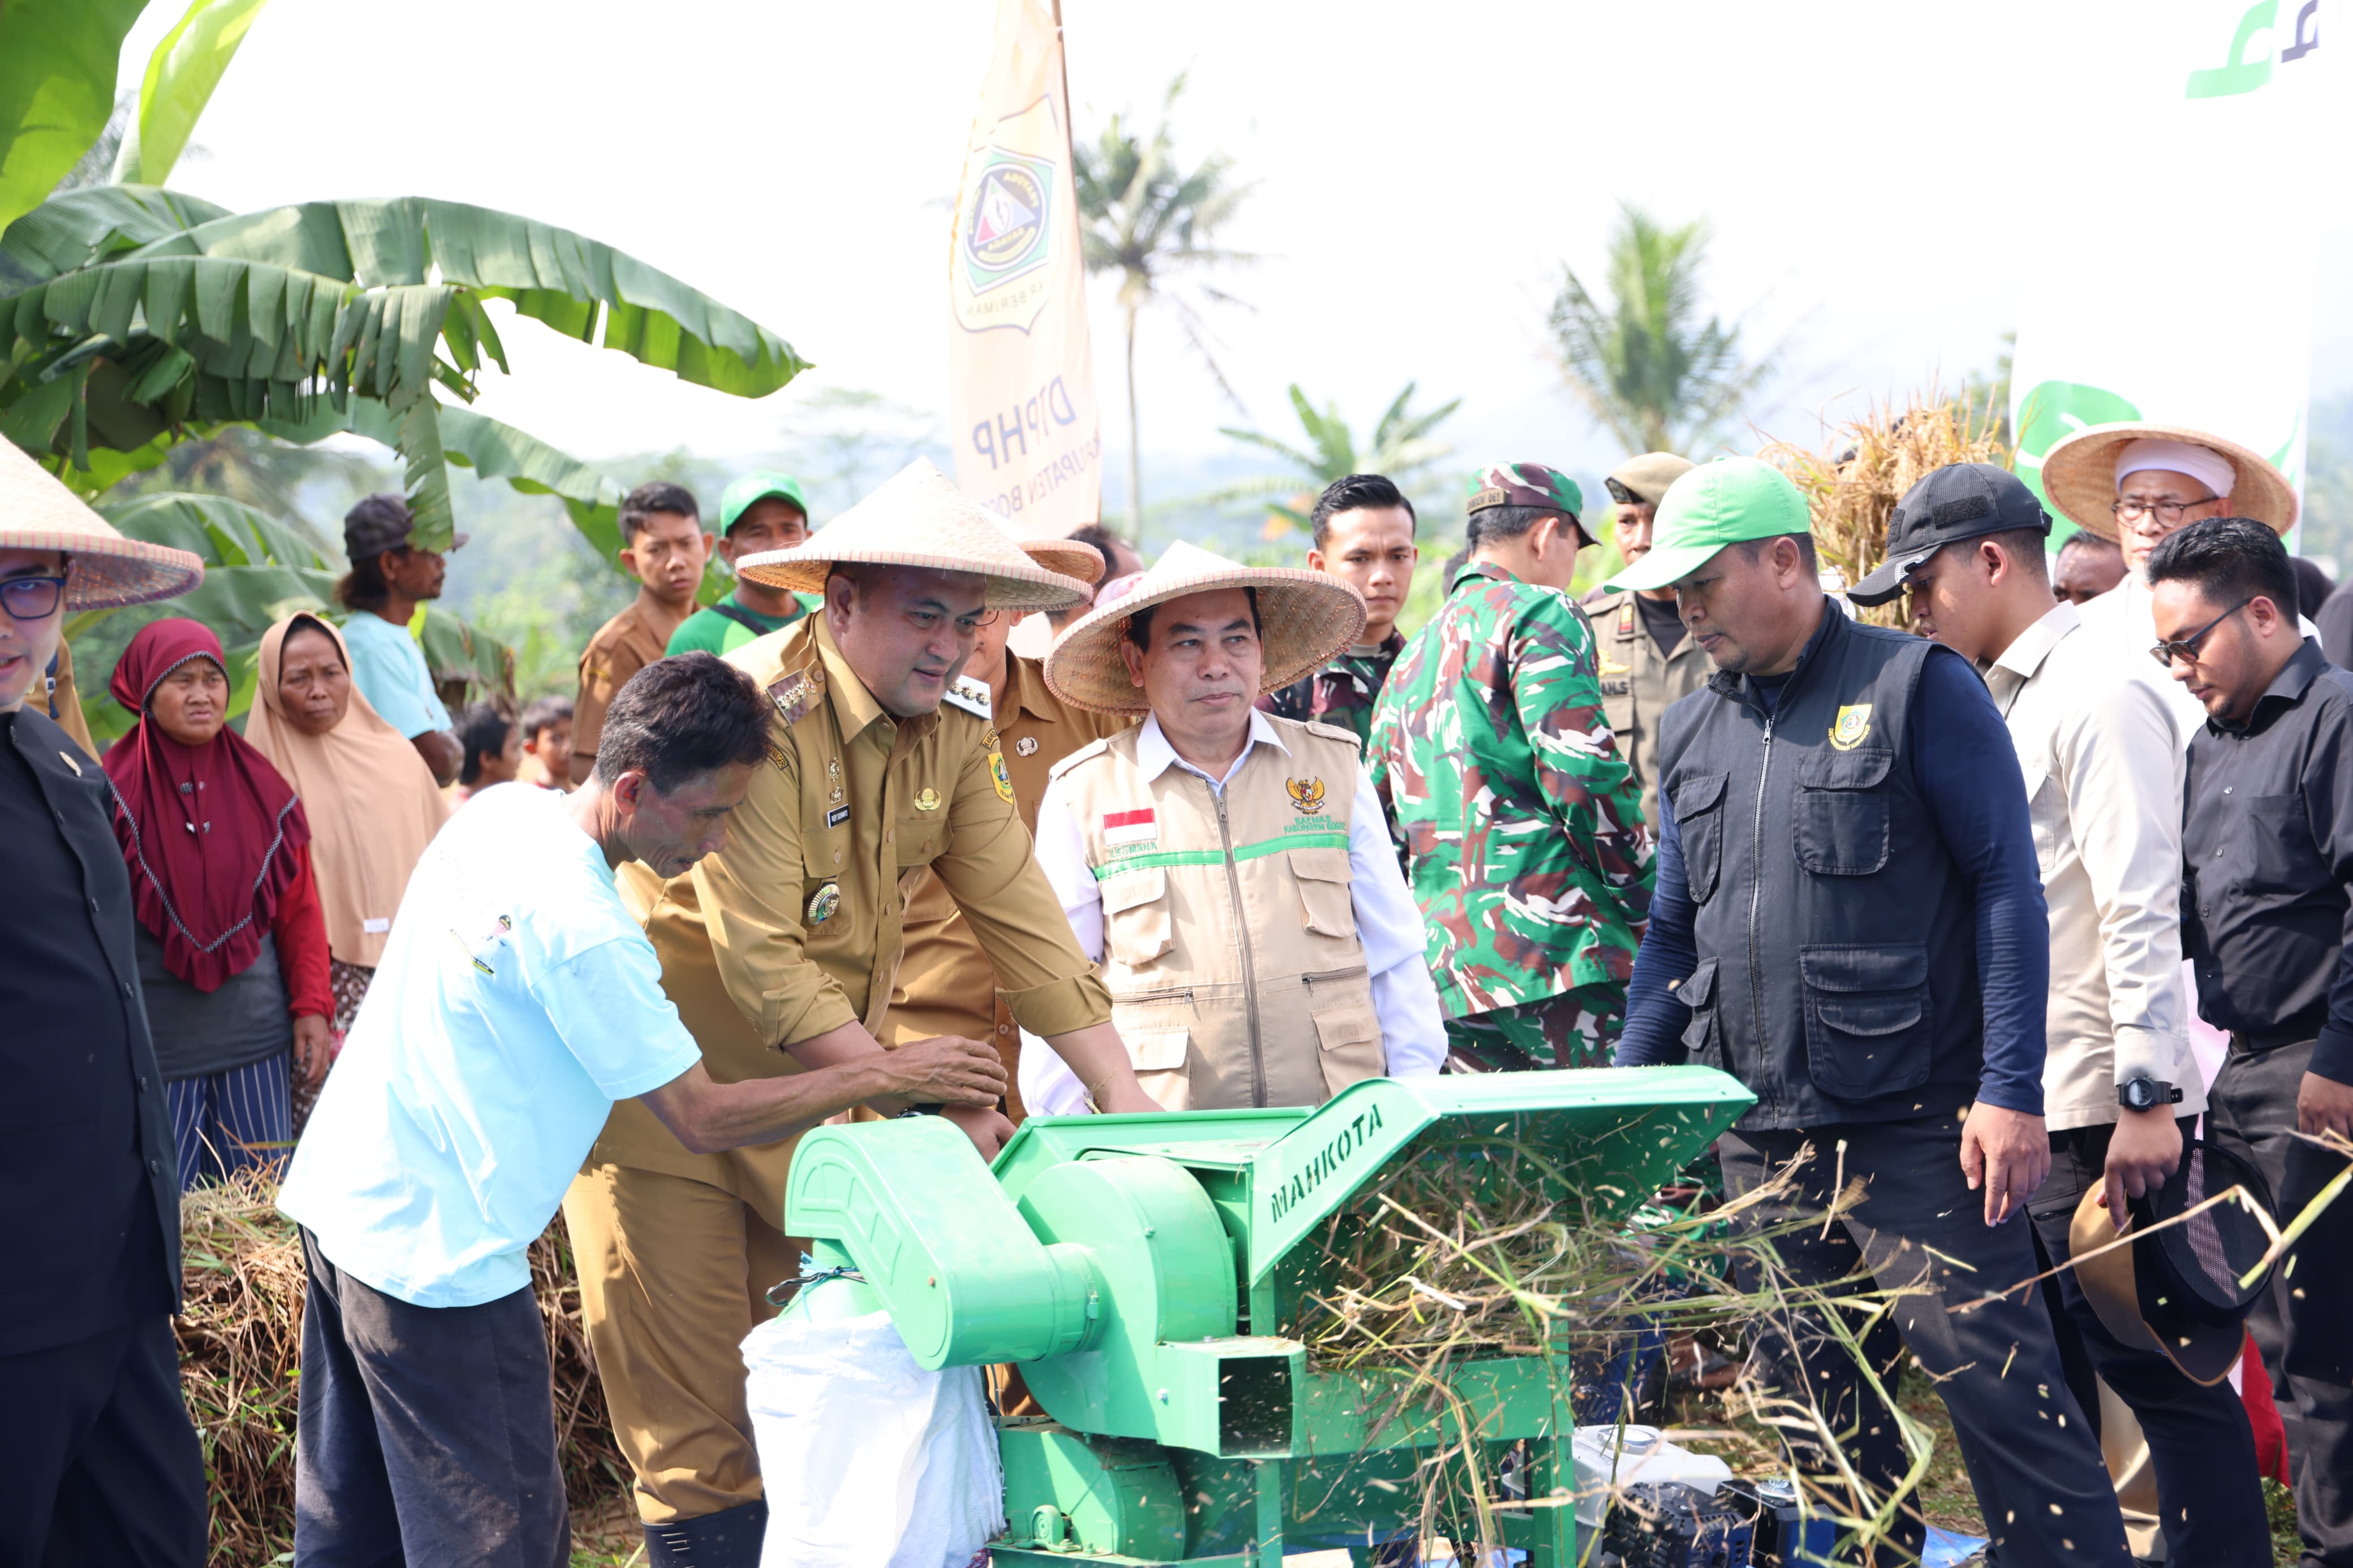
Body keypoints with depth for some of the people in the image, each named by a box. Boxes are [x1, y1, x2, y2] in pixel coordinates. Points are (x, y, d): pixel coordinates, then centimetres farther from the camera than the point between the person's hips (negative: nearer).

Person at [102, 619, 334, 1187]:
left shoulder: (260, 784, 8)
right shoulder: (113, 787, -2)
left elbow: (300, 909, 12)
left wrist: (312, 1007, 5)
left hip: (254, 1036, 3)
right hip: (154, 1045, -3)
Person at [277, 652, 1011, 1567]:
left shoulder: (501, 812, 3)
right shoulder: (582, 933, -24)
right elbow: (702, 1119, -18)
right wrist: (890, 1078, -13)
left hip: (336, 1195, 10)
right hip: (433, 1254, -10)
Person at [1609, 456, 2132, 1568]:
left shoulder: (1917, 686, -3)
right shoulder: (1691, 736, 15)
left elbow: (2006, 885, -6)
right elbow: (1673, 938, 21)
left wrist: (2011, 1089, -13)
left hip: (1918, 1129, -6)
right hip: (1761, 1142, 6)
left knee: (1996, 1384, -10)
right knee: (1814, 1428, 8)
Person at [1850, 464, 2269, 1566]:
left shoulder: (2097, 698, -12)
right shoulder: (1994, 708, 16)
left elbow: (2142, 906, -18)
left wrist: (2147, 1096, -22)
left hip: (2099, 1111, -9)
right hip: (2017, 1105, 9)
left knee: (2159, 1374, -4)